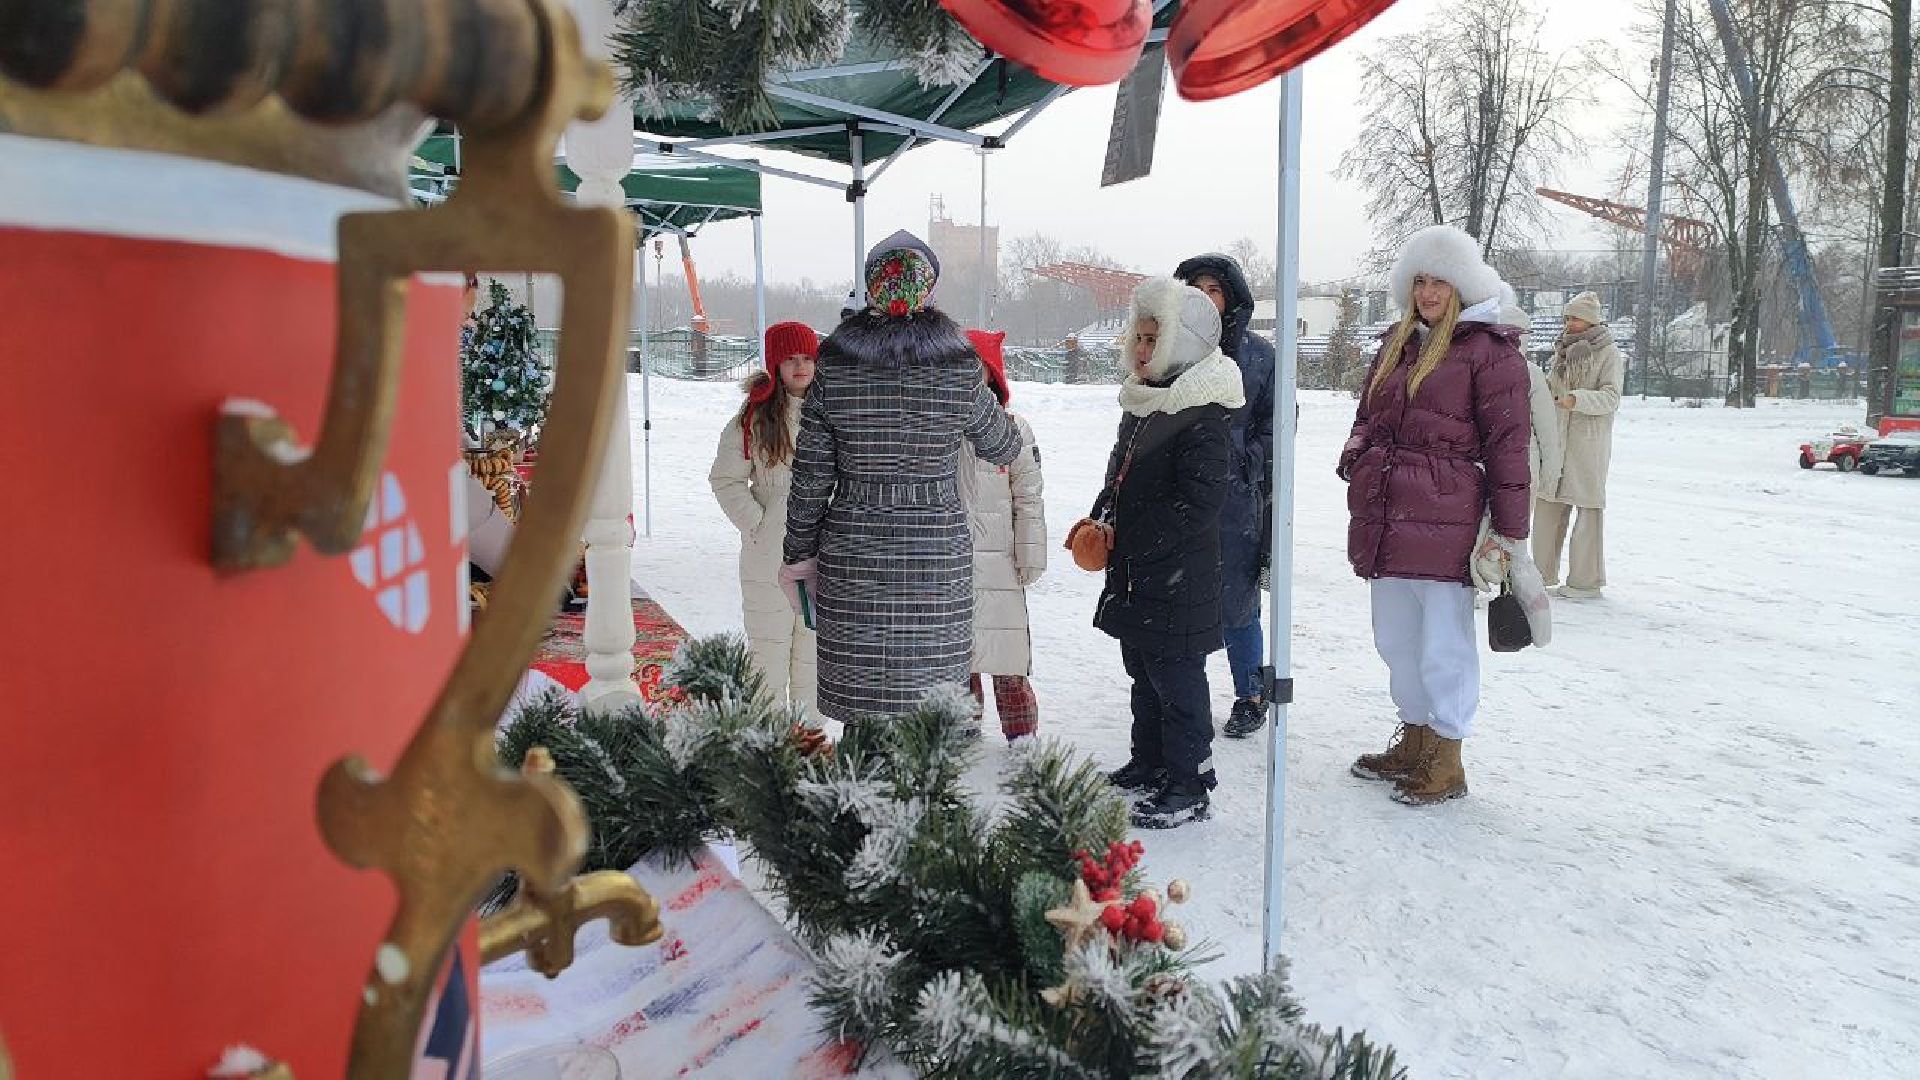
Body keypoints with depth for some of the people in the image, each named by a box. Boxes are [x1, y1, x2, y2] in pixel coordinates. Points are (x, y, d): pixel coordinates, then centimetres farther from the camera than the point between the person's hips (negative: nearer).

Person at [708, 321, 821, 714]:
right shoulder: (754, 416, -1)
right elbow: (725, 479, 3)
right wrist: (756, 524, -6)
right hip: (769, 556, -1)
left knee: (812, 656, 10)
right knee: (769, 652, 4)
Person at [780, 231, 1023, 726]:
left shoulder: (833, 370, -3)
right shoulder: (959, 372, -5)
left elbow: (810, 475, 0)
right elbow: (1004, 447, 12)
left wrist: (799, 553, 11)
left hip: (852, 559, 1)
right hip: (937, 555, -1)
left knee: (858, 699, 8)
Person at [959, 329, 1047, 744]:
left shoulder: (1013, 429, 0)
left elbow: (1028, 497, 1)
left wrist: (1031, 555, -2)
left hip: (997, 563, -2)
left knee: (1006, 654, 2)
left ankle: (1021, 734, 19)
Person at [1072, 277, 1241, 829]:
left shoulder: (1203, 415, -18)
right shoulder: (1142, 401, 11)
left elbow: (1199, 503, -22)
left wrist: (1126, 536, -16)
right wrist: (1100, 518, 5)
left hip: (1178, 581, -9)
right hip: (1135, 576, 9)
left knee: (1177, 680, 1)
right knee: (1143, 674, 20)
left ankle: (1189, 785, 13)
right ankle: (1149, 764, 35)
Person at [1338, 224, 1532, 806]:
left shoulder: (1488, 348, -5)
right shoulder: (1396, 345, 17)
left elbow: (1508, 441, -8)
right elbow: (1367, 417, 28)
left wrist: (1507, 531, -10)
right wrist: (1356, 453, 6)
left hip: (1443, 523, -7)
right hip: (1387, 521, 8)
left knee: (1442, 645, 0)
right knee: (1395, 639, 16)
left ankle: (1446, 761, 14)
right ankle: (1414, 740, 32)